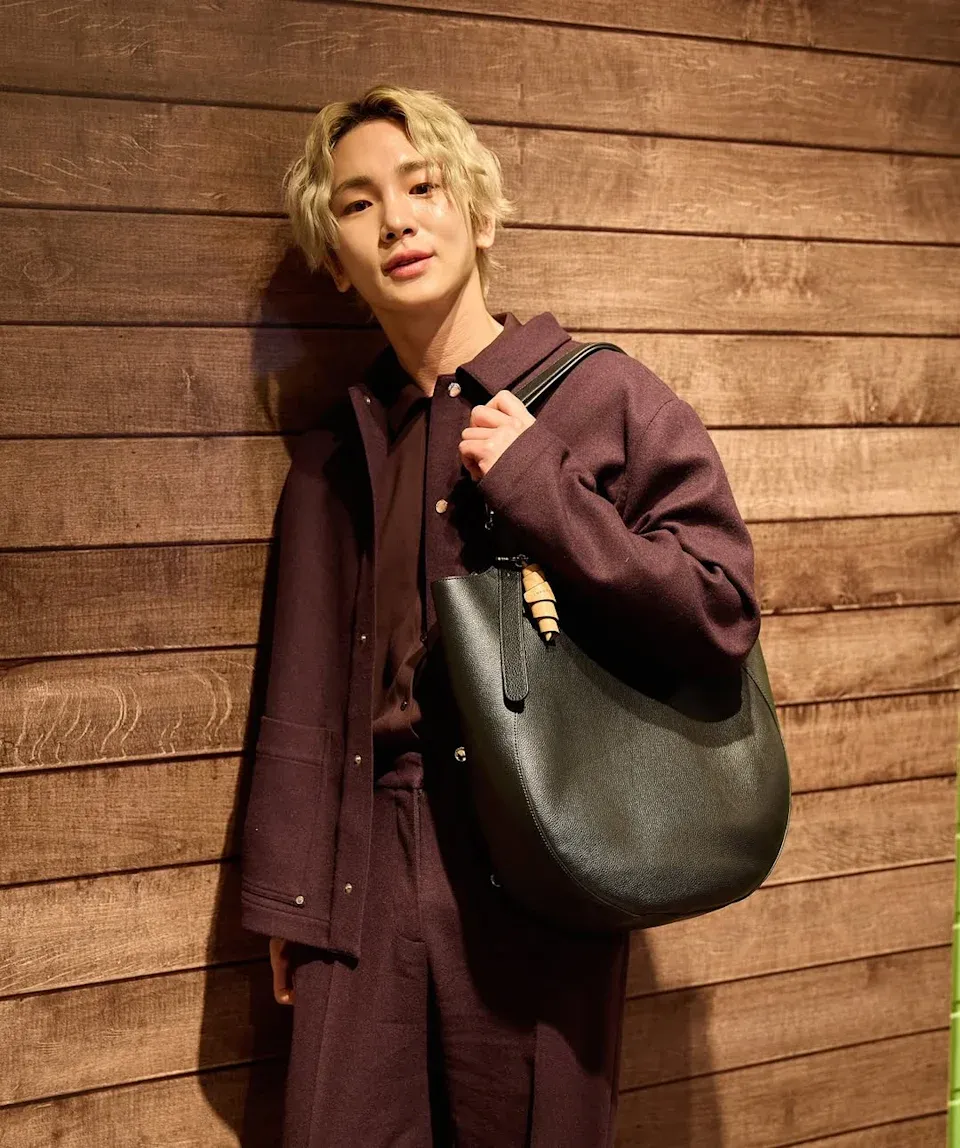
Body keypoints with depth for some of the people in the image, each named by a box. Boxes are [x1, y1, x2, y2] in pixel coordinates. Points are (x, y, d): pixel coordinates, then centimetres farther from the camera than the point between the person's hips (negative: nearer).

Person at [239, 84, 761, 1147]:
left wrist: (538, 489, -14)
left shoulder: (605, 399, -2)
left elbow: (723, 614, -9)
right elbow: (302, 701, 11)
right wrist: (288, 899, 10)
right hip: (372, 871, 3)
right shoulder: (335, 454, 10)